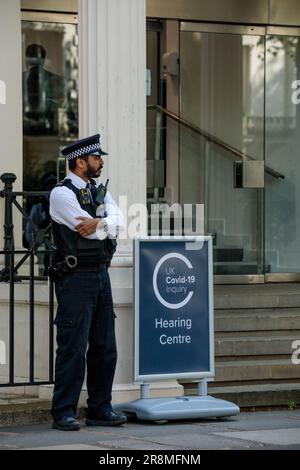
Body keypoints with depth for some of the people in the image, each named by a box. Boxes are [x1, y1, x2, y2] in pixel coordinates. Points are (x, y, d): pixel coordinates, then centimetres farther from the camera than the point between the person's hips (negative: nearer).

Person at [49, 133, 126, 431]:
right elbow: (90, 229, -17)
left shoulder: (100, 193, 15)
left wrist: (97, 223, -18)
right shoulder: (61, 193, -8)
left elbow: (118, 222, -2)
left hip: (101, 275, 8)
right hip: (75, 279, -8)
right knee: (73, 347, -7)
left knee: (105, 347, 10)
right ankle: (63, 413, -3)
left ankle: (100, 408, 17)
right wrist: (106, 225, -2)